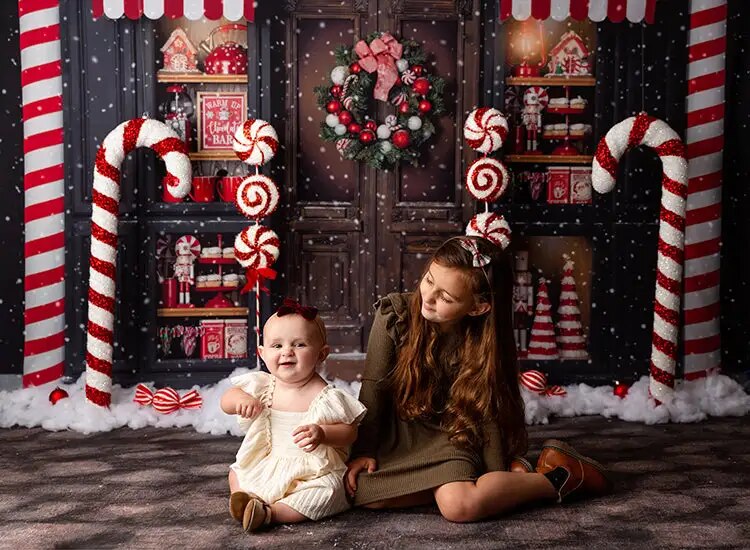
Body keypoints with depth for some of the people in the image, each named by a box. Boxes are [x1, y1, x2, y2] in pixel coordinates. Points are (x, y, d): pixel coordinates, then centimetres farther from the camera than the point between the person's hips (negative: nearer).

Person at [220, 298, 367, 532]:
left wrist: (322, 434, -32)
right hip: (265, 467, 5)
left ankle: (268, 513, -33)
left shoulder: (325, 397, -16)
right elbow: (225, 402, 2)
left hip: (313, 472, -5)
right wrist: (239, 398, -22)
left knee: (327, 491, -31)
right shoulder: (261, 386, -2)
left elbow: (350, 432, -12)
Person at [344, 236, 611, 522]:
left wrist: (496, 473, -9)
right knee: (358, 491, -20)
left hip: (451, 436, -3)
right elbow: (373, 388, -10)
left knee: (459, 506, -30)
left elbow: (489, 413, -10)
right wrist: (363, 450, -11)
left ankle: (560, 477, -6)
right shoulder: (393, 314, -17)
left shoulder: (484, 343, -18)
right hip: (396, 432, 4)